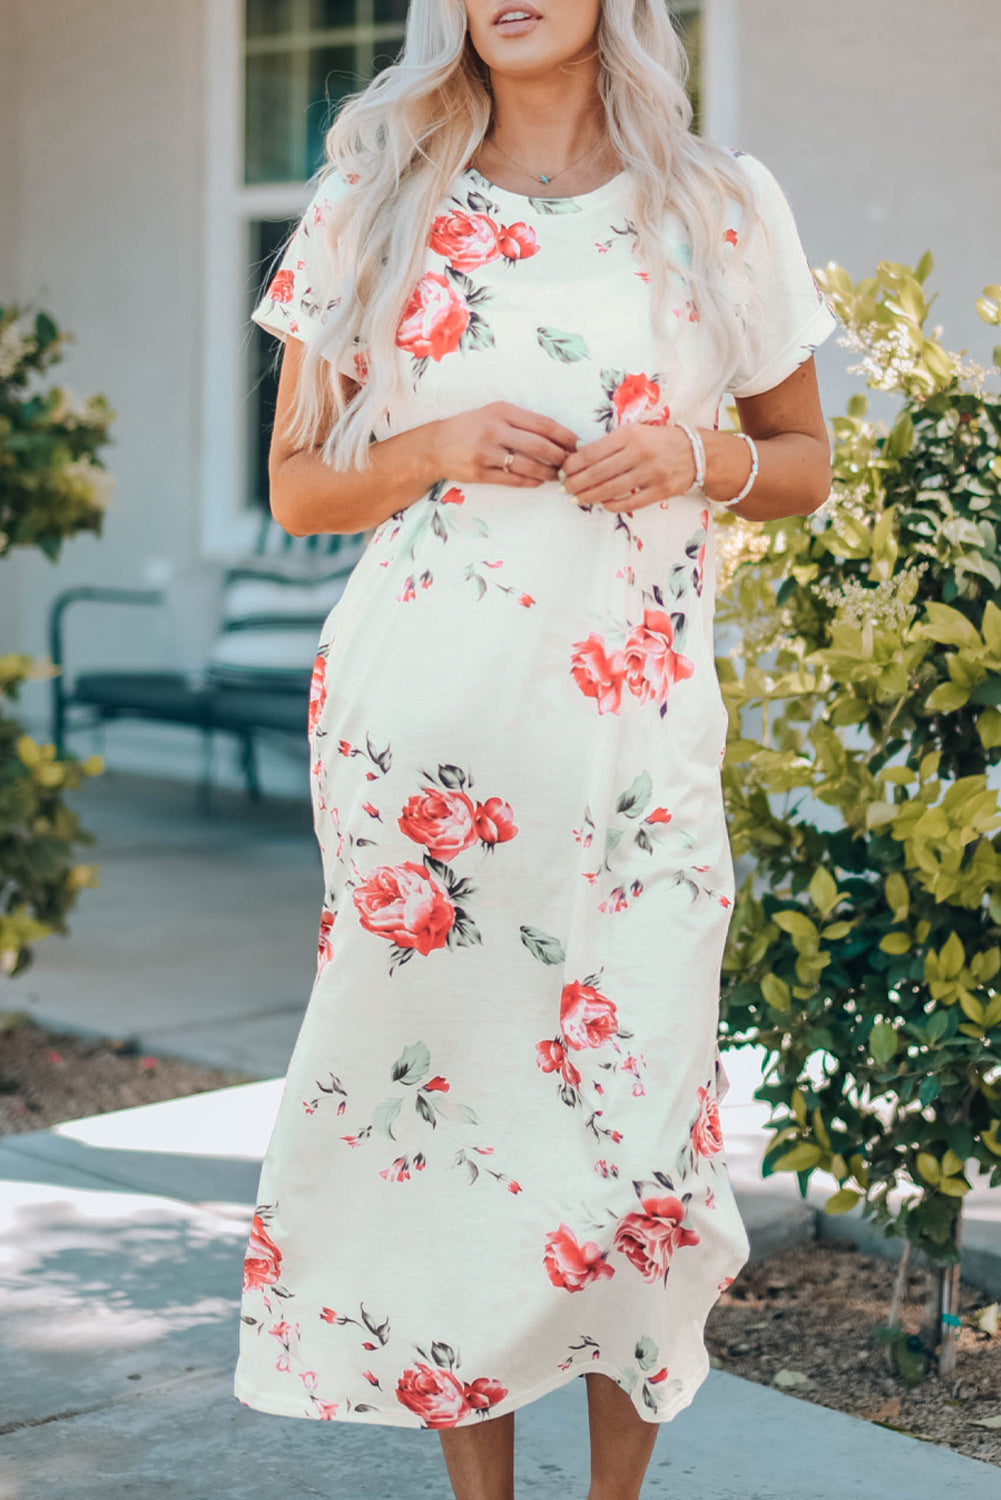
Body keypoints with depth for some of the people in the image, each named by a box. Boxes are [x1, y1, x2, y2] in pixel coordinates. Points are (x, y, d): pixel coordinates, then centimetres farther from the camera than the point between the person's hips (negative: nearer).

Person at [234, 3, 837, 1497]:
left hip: (635, 736, 0)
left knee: (642, 1127, -3)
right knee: (431, 1104, 2)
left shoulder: (724, 203, 8)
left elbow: (803, 462, 16)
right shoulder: (374, 205, 9)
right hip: (419, 728, 0)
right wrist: (442, 447, -9)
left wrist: (701, 454, -6)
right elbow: (297, 483, 11)